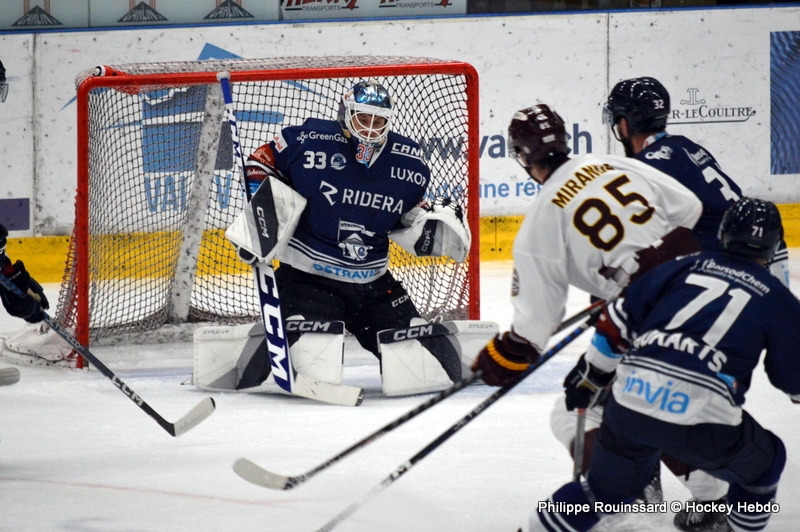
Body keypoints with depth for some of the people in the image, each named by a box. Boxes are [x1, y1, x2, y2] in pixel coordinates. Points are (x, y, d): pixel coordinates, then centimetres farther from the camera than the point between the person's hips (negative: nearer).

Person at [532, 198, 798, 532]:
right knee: (762, 465, 25)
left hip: (631, 401, 4)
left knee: (606, 491, 26)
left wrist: (589, 374, 29)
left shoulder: (688, 266, 18)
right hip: (701, 422, -4)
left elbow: (620, 320, 17)